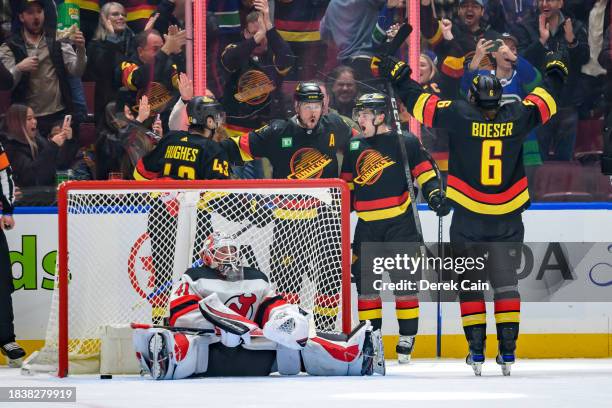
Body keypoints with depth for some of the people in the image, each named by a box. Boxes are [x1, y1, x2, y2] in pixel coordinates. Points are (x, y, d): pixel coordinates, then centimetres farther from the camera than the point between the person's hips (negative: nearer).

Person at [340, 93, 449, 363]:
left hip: (400, 222, -5)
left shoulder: (405, 142, -1)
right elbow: (346, 184, 21)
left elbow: (424, 171, 0)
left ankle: (407, 340, 3)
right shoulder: (354, 147, 13)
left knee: (404, 281, -5)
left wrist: (434, 194, -16)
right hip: (366, 226, 5)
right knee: (365, 282, 2)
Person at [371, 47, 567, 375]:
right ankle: (508, 350, 4)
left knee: (470, 283, 8)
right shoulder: (516, 118, -5)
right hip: (507, 221, 2)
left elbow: (420, 101, -5)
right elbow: (545, 101, 11)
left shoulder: (459, 116, -10)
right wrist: (555, 70, 30)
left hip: (468, 219, -2)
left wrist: (395, 73, 8)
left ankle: (477, 349, 4)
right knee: (506, 283, 9)